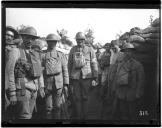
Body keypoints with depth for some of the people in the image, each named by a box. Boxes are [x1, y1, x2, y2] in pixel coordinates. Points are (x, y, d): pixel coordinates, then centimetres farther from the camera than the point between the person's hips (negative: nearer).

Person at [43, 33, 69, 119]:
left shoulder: (61, 55, 11)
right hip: (47, 83, -1)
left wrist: (66, 84, 2)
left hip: (59, 83, 1)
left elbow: (65, 70, 9)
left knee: (58, 106, 5)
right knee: (48, 107, -1)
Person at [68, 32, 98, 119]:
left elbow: (94, 64, 3)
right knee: (76, 98, -1)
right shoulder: (73, 50, 8)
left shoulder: (89, 50, 3)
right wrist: (69, 79, 11)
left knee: (85, 98, 5)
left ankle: (84, 117, 16)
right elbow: (69, 65, 13)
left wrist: (95, 78, -2)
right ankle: (77, 117, 9)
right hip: (75, 77, 1)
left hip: (86, 77, -1)